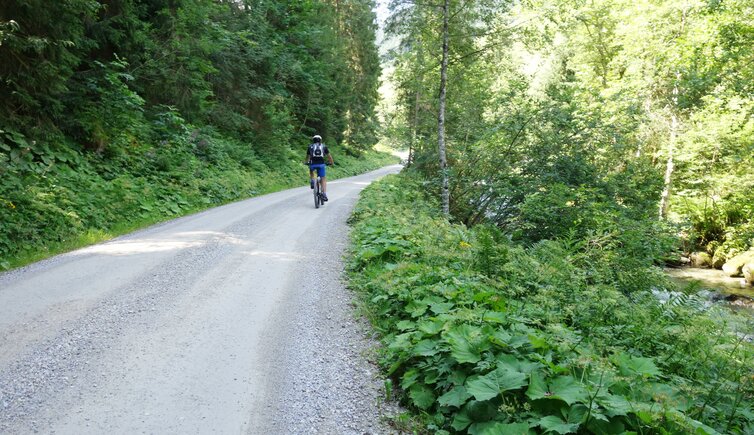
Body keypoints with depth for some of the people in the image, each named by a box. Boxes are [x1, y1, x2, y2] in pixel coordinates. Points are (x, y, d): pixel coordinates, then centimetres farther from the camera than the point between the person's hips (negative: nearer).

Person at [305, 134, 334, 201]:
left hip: (313, 164, 1)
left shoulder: (310, 146, 16)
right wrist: (331, 162, 33)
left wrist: (307, 162, 48)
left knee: (311, 172, 35)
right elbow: (329, 156, 15)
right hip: (321, 164, 0)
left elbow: (307, 156, 28)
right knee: (323, 179, 8)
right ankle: (324, 194, -7)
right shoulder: (323, 146, 15)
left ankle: (312, 182, 11)